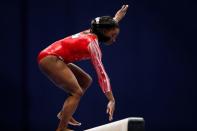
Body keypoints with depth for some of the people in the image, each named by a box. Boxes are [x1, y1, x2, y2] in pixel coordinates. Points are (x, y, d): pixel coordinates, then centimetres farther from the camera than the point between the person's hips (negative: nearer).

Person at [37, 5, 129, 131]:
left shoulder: (90, 34, 10)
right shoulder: (92, 43, -16)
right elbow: (101, 73, -22)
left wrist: (117, 17, 49)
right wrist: (111, 100, -25)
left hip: (54, 58, 11)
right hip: (50, 59, -11)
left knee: (86, 80, 16)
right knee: (77, 92, -16)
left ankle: (65, 113, 11)